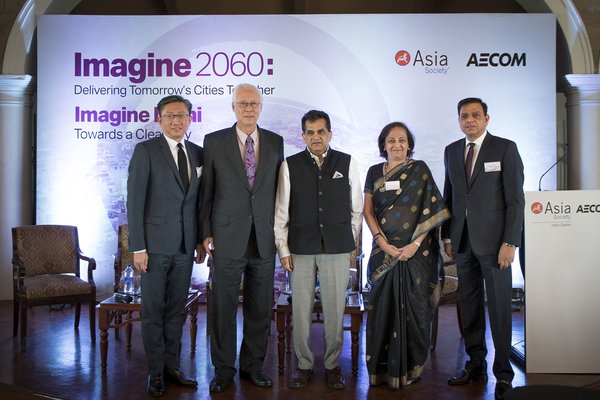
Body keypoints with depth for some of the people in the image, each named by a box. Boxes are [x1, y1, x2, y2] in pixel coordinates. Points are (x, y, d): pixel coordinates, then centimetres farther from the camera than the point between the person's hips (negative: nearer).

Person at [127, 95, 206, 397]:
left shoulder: (198, 153, 9)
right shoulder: (145, 150, -5)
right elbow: (135, 201, -8)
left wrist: (201, 240, 9)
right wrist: (137, 247, -12)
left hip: (185, 246, 4)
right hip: (155, 245, -4)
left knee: (177, 310, 12)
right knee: (153, 311, 6)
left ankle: (171, 366, 25)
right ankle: (156, 372, 19)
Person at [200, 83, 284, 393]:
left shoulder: (275, 142, 7)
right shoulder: (214, 141, 1)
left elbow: (279, 190, 10)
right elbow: (206, 191, 2)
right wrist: (206, 233, -2)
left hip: (264, 240, 2)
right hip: (227, 238, -2)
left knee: (260, 308, 10)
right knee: (223, 307, 6)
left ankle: (253, 364, 27)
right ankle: (223, 368, 22)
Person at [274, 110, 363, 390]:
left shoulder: (347, 163, 4)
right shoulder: (290, 165, 2)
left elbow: (356, 209, 8)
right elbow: (281, 211, 3)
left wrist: (352, 244, 8)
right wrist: (283, 249, 0)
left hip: (338, 249, 0)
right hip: (300, 249, 0)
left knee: (335, 311, 5)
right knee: (301, 311, 6)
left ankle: (332, 365, 22)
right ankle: (304, 365, 22)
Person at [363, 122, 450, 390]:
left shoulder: (419, 169, 2)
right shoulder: (374, 172, 9)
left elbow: (431, 209, -3)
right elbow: (368, 211, 4)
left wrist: (416, 243, -13)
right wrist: (383, 243, -8)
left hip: (415, 250, -2)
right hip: (384, 250, 2)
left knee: (414, 306, 2)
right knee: (383, 305, 4)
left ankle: (411, 367, 16)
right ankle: (382, 367, 16)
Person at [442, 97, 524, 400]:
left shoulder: (505, 148, -3)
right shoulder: (451, 151, 12)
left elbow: (515, 199, -6)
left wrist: (510, 242, -12)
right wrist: (447, 236, 10)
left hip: (493, 240, -4)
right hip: (463, 241, 5)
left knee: (499, 307, 1)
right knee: (470, 306, 10)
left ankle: (503, 373, 12)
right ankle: (476, 364, 22)